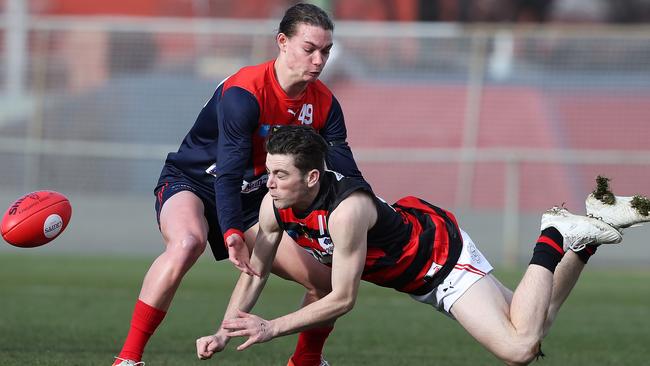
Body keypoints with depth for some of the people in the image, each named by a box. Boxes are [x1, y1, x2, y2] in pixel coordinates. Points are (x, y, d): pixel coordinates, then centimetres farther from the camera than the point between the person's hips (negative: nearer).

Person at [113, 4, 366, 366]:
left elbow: (347, 173, -4)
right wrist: (232, 234, -46)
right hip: (190, 183, -7)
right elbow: (229, 171, -33)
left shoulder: (324, 105, -6)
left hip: (251, 200, 7)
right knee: (187, 242, -40)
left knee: (326, 281, 1)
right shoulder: (244, 94, -27)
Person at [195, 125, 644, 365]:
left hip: (444, 256, -8)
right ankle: (581, 238, 31)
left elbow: (342, 299, -34)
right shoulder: (276, 205, -17)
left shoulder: (346, 209, -39)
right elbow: (255, 273, -5)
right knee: (528, 324, 16)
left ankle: (556, 241, 0)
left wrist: (271, 328, -35)